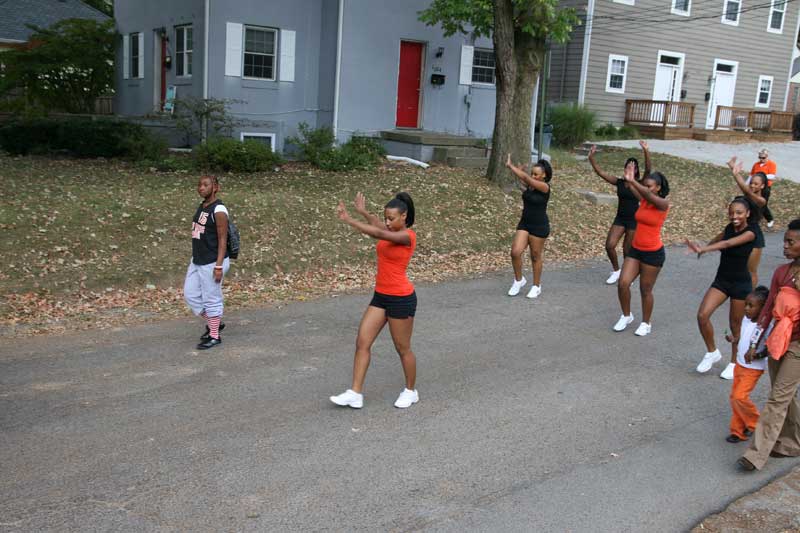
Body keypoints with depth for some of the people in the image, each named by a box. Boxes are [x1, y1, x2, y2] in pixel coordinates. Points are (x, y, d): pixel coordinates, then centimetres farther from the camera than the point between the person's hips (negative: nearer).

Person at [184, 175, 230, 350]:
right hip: (197, 261, 9)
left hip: (212, 263, -9)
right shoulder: (201, 206, 10)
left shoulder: (219, 210, -16)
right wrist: (195, 257, 20)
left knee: (211, 299, 1)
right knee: (190, 295, 12)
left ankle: (214, 336, 14)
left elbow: (222, 240, -16)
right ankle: (214, 323, 29)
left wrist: (219, 266, -19)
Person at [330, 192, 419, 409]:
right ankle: (355, 393, 5)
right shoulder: (391, 232, 6)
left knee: (402, 348, 6)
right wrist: (364, 212, 10)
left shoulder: (407, 236, -18)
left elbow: (380, 233, -30)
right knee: (362, 342, 2)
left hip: (401, 299, -8)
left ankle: (411, 391, 27)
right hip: (381, 296, 8)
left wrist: (348, 220, -30)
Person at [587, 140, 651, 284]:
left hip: (634, 220, -3)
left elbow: (648, 170, -25)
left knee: (627, 250, 4)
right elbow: (600, 172, -2)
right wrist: (591, 157, -14)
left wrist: (646, 151, -39)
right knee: (609, 245, -9)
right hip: (620, 218, 3)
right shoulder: (619, 182, 2)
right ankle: (616, 270, 15)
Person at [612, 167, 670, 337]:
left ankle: (646, 324, 24)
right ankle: (626, 316, 19)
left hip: (653, 253, -5)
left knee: (645, 290, 5)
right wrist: (628, 180, -36)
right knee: (623, 283, -4)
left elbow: (649, 194, -33)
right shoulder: (643, 200, 3)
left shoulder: (663, 204, -14)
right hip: (635, 249, 5)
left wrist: (631, 180, -44)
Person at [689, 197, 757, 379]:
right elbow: (717, 240, 22)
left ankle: (734, 362, 28)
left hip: (741, 284, -5)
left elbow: (727, 244, -30)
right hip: (721, 280, 5)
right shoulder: (729, 228, 4)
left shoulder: (750, 233, -16)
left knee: (735, 326, 7)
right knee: (702, 315, -10)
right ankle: (712, 352, 11)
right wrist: (703, 248, 1)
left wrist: (703, 249, -42)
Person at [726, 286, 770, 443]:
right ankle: (738, 431, 22)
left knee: (740, 396, -14)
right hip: (740, 364, 8)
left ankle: (755, 424, 12)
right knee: (734, 397, 10)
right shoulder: (746, 319, 2)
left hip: (753, 368, -8)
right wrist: (734, 339, -1)